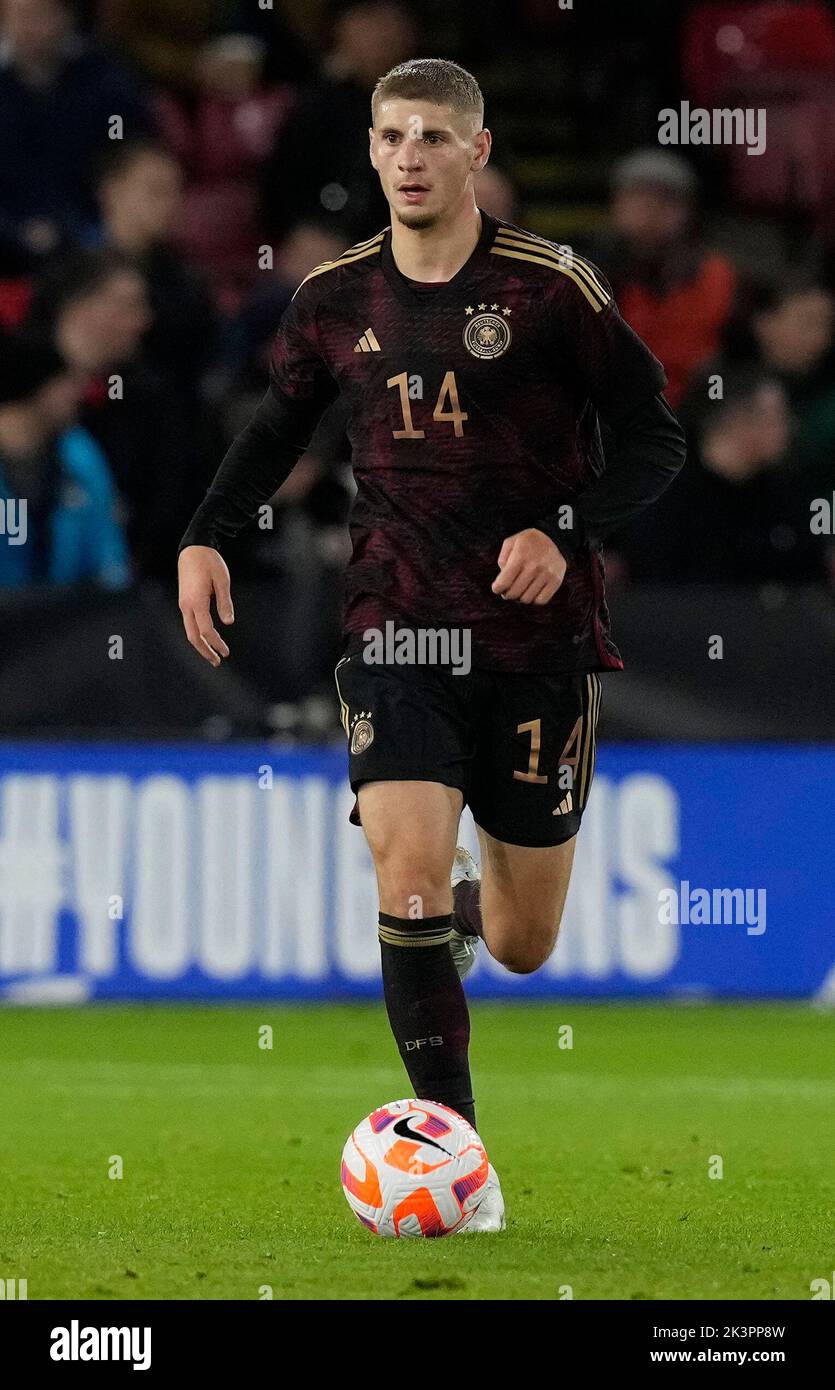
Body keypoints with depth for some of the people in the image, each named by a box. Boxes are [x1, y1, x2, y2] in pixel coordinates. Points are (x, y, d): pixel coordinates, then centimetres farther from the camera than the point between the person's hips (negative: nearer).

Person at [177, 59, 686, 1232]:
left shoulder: (551, 288, -7)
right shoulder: (337, 299, 3)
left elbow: (657, 440, -2)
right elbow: (280, 425, 20)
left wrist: (566, 532, -17)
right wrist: (205, 537, 6)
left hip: (539, 642, -1)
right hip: (399, 635, 1)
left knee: (524, 946, 8)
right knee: (408, 869, -21)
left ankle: (474, 906, 48)